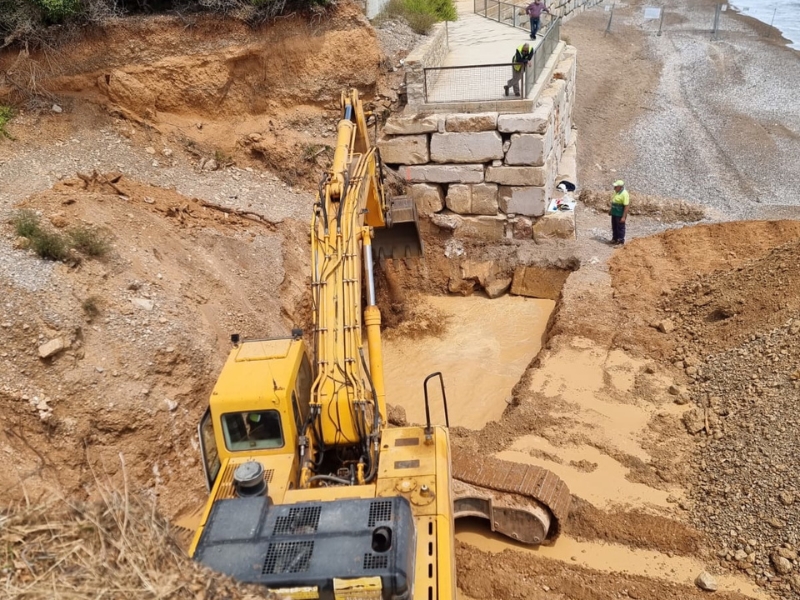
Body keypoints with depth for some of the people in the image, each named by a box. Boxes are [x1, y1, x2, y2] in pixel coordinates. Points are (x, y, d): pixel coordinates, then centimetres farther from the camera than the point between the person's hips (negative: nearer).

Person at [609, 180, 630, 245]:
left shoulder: (624, 194, -21)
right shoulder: (616, 192, 7)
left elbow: (626, 206, -23)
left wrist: (623, 217, -25)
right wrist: (611, 210, 23)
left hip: (620, 215, -9)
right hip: (614, 213, 9)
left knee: (620, 228, 1)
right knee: (614, 227, 18)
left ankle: (621, 241, 10)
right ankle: (614, 239, 32)